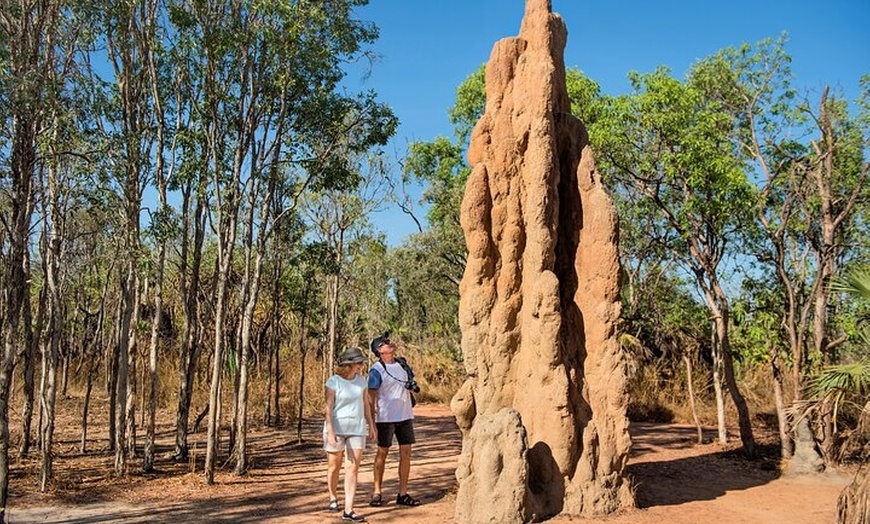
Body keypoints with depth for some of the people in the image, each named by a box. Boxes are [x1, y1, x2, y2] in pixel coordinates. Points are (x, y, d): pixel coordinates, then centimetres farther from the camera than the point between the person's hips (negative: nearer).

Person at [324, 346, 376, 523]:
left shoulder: (361, 380, 4)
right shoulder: (333, 382, -11)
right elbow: (328, 409, -14)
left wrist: (371, 425, 13)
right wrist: (330, 432, -19)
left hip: (357, 429, 3)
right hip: (337, 429, -3)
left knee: (352, 469, -4)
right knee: (334, 466, 11)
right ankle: (333, 498, 36)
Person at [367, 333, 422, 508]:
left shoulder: (402, 364, 10)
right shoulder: (377, 370, -8)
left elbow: (410, 385, 22)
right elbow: (371, 397, -9)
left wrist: (413, 385, -2)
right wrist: (371, 422, -14)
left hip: (405, 416, 6)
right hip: (385, 418, -5)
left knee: (406, 452, 3)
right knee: (382, 453, 4)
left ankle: (403, 494, 8)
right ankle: (377, 492, 14)